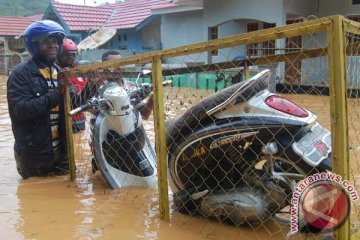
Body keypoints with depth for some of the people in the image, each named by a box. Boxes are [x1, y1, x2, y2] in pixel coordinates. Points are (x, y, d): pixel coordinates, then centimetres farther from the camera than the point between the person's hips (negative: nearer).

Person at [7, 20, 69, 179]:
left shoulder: (60, 72, 10)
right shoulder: (21, 73, -13)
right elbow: (21, 110, -27)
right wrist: (55, 94, -31)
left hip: (61, 150, 6)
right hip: (34, 154, -6)